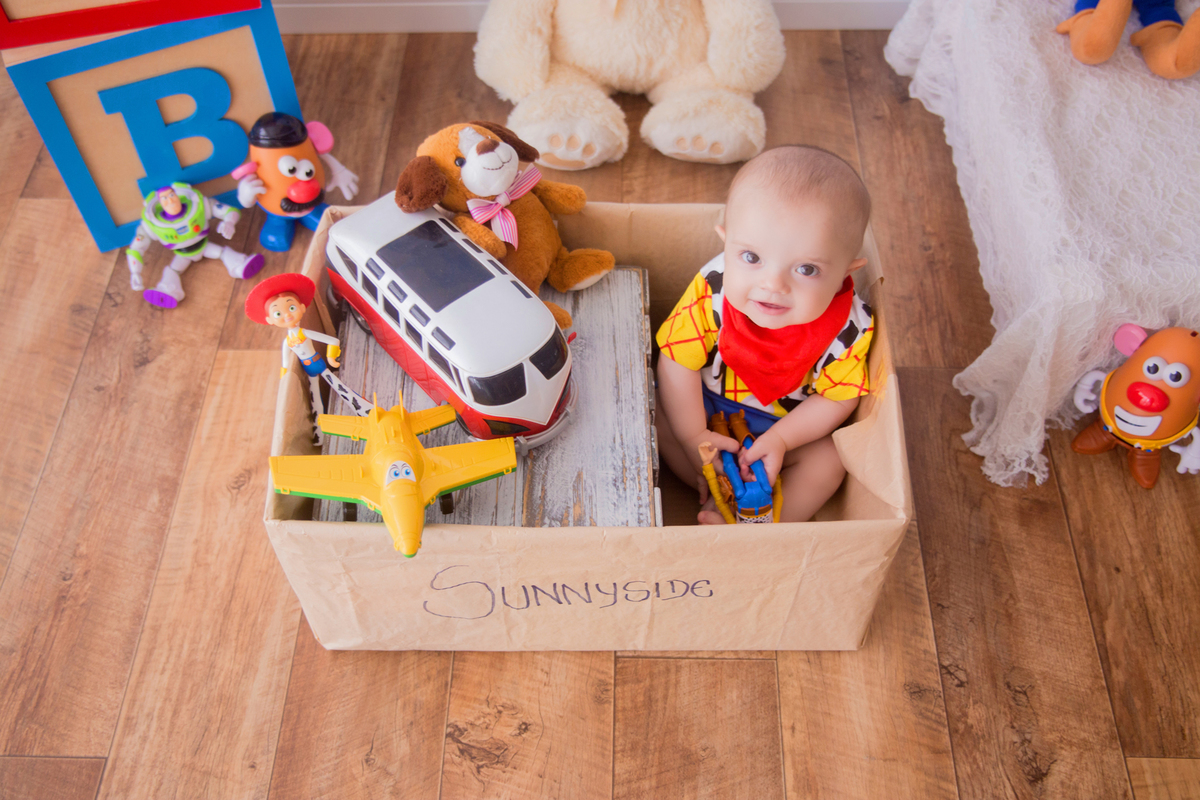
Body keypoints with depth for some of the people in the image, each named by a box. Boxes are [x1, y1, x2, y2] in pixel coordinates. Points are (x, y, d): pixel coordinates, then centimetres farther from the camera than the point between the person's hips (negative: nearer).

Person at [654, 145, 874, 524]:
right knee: (656, 413, -15)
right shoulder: (711, 292, -32)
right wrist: (694, 439, -19)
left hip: (789, 419, 0)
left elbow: (836, 397, -15)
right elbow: (677, 364, -21)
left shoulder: (849, 329, -31)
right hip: (708, 403, 1)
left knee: (828, 462, -17)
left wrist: (779, 440, -24)